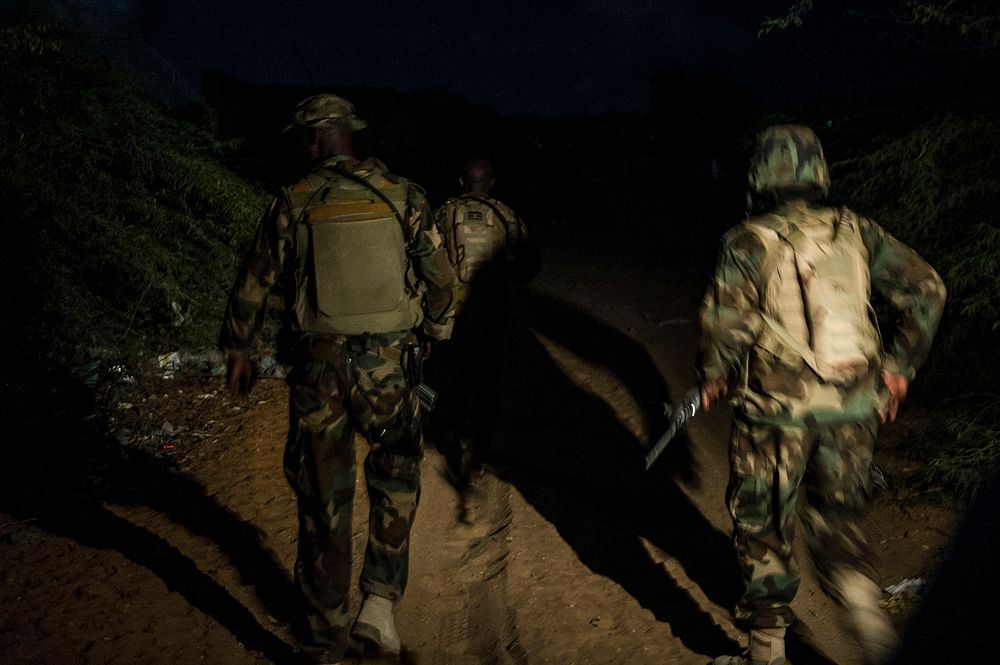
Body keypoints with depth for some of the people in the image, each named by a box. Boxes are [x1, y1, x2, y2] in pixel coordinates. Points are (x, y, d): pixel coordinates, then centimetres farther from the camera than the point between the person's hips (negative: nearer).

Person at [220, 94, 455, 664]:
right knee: (396, 479, 24)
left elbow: (253, 286, 4)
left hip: (317, 371, 0)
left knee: (323, 506, 11)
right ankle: (380, 604, 15)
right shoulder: (402, 196, -1)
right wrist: (440, 334, 22)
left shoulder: (293, 204, -3)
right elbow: (442, 278, 3)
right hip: (386, 367, 0)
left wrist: (239, 351, 19)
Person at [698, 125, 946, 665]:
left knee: (763, 524, 12)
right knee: (836, 515, 23)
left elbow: (723, 323, -16)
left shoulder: (748, 241, -9)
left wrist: (713, 378, 3)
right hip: (853, 405, 4)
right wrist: (898, 365, 11)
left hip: (776, 407, -4)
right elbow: (926, 288, 2)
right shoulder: (856, 230, 4)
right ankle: (866, 612, 9)